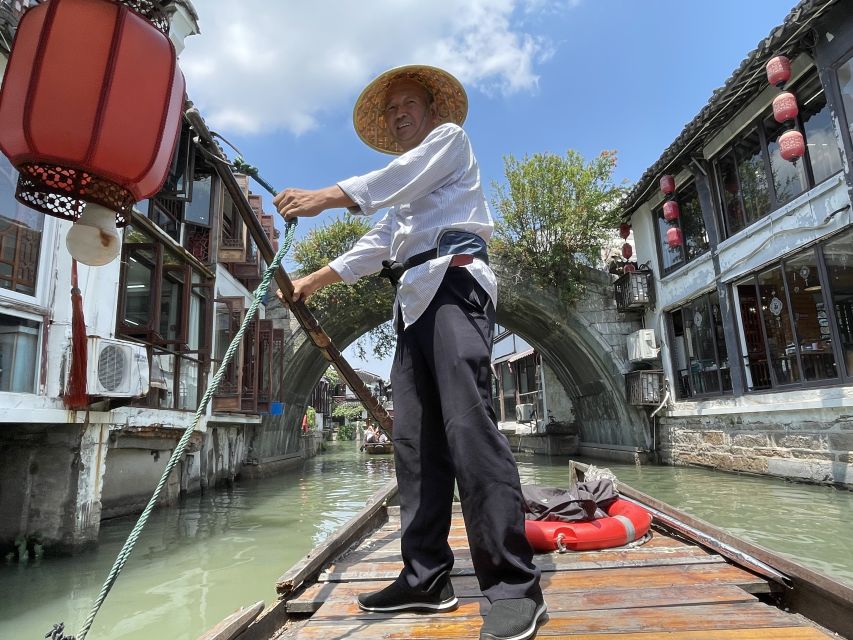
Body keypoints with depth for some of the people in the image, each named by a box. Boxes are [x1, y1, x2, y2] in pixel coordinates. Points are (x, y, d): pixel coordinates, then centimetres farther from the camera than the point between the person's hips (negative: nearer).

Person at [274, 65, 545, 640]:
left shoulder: (451, 136, 17)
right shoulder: (405, 193, 38)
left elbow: (402, 177, -3)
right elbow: (376, 245, 29)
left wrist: (326, 196, -14)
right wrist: (313, 281, 21)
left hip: (454, 280, -8)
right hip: (414, 299, 8)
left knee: (468, 425, -20)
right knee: (415, 437, -1)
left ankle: (515, 586, -16)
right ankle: (427, 577, 4)